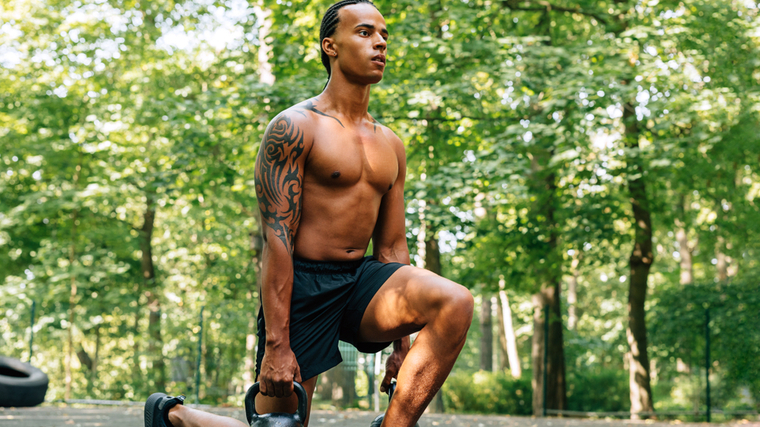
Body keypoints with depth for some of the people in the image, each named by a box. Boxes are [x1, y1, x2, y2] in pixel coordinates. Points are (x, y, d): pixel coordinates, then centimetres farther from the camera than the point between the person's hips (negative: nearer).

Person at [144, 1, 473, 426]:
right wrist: (276, 344, -20)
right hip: (301, 285, -5)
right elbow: (277, 239, -15)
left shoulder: (390, 145, 12)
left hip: (359, 280, 6)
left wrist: (402, 345, 12)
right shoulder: (295, 128, -9)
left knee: (456, 303, -22)